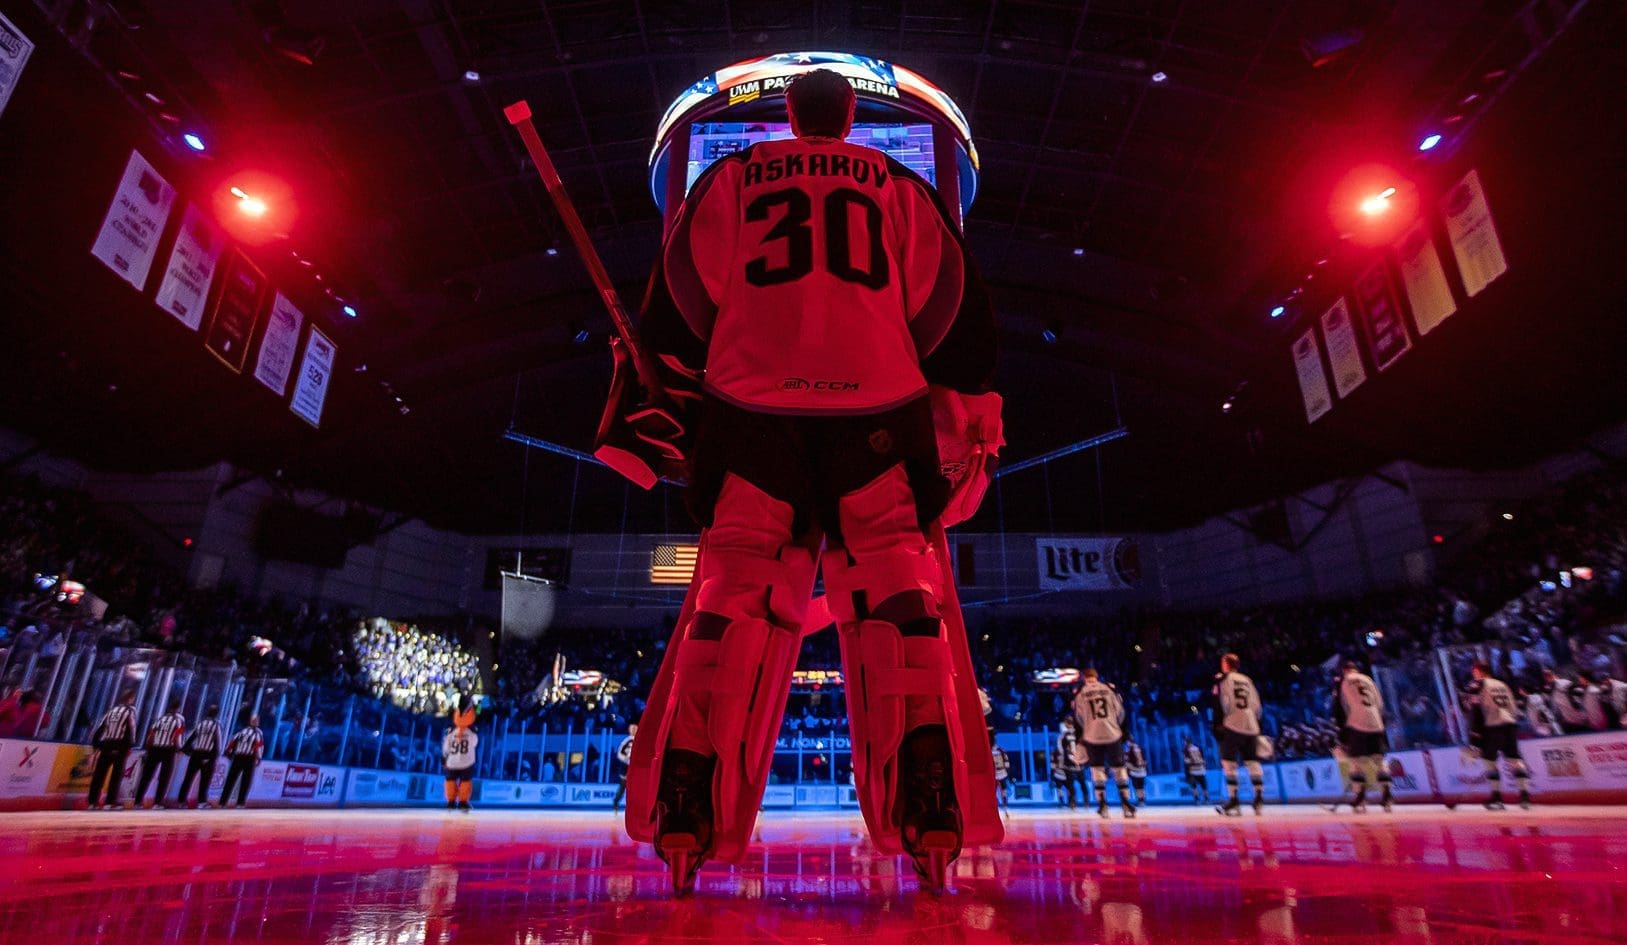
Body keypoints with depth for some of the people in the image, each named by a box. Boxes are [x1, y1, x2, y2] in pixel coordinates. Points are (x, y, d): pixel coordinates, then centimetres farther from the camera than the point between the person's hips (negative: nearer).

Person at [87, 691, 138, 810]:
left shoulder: (112, 710, 19)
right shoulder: (130, 711, 1)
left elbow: (100, 727, 15)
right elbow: (131, 728, -10)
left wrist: (96, 744, 18)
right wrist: (129, 746, -9)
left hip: (106, 744, 6)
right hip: (119, 745, -6)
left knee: (99, 773, 7)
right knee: (117, 774, -4)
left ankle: (92, 801, 8)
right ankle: (110, 802, -8)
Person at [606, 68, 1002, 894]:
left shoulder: (728, 181, 20)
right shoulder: (902, 190, 21)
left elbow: (678, 305, 11)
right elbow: (954, 312, 14)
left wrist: (648, 421, 11)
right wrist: (969, 426, 16)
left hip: (752, 411, 1)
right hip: (879, 415, 0)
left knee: (732, 601, 2)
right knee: (903, 604, 1)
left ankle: (685, 827, -3)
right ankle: (934, 827, -7)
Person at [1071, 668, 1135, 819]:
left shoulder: (1079, 693, 1)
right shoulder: (1110, 689, 4)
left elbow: (1077, 718, 5)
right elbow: (1121, 713, 7)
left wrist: (1079, 738, 17)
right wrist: (1123, 733, 20)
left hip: (1092, 737, -1)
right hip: (1113, 735, 1)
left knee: (1097, 768, 10)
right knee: (1119, 768, 11)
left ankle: (1102, 803, 4)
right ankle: (1126, 803, 11)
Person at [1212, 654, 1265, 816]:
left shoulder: (1222, 679, 1)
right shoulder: (1247, 680, 19)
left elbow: (1219, 704, -10)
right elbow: (1257, 706, 18)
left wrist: (1218, 725, -9)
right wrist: (1256, 728, 24)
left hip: (1232, 725, -6)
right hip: (1251, 726, 6)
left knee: (1229, 762, -5)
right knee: (1253, 762, 10)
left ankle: (1233, 801, -11)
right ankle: (1259, 800, 6)